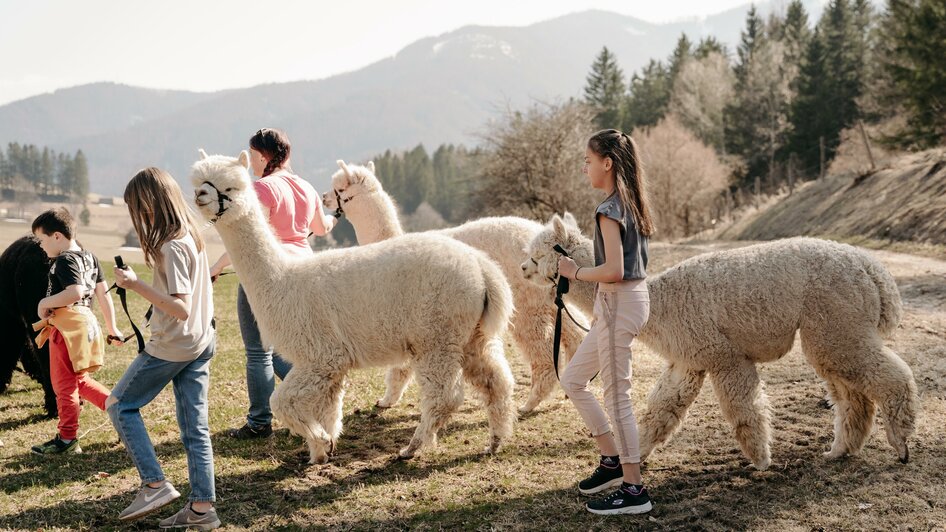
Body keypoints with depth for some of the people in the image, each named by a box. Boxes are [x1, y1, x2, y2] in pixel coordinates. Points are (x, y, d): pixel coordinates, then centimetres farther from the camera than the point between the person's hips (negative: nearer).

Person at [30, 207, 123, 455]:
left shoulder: (65, 260, -15)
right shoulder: (89, 257, 11)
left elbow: (76, 292, -30)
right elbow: (103, 293, 14)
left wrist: (46, 302, -16)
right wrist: (112, 327, 18)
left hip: (67, 325, -9)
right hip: (86, 322, 9)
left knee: (64, 384, 3)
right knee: (79, 381, 20)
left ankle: (67, 439, 12)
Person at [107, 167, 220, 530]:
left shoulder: (171, 246, -21)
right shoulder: (192, 235, 6)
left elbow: (181, 309, -27)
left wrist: (136, 285, -26)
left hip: (172, 346, -9)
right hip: (201, 343, 9)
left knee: (120, 405, 9)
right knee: (195, 427, 9)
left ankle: (155, 485, 4)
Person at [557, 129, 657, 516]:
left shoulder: (609, 210, -16)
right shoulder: (631, 204, 12)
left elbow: (613, 270, -24)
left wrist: (575, 272, -9)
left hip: (619, 303, -10)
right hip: (632, 299, 10)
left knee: (616, 397, -2)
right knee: (572, 380, 17)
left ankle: (634, 490, 6)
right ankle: (613, 461, 22)